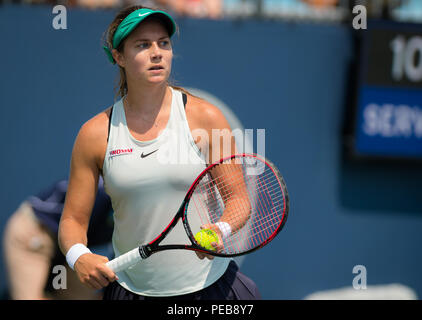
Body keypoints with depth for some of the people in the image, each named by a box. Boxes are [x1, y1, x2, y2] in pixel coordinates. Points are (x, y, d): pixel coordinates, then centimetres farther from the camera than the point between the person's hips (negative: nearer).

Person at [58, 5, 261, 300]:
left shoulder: (206, 118, -4)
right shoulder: (96, 133, -1)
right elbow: (73, 220, 3)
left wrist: (220, 232, -25)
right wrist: (79, 257, -19)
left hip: (210, 285, -1)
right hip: (131, 289, 1)